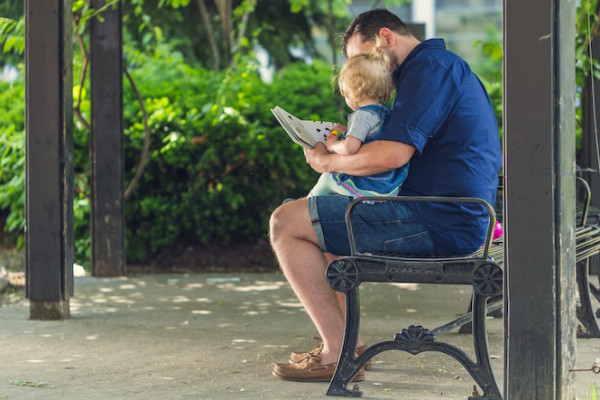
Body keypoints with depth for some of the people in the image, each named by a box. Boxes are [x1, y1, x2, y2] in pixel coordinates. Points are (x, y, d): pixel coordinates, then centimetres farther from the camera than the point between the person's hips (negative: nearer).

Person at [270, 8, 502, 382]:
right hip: (457, 216, 11)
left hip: (437, 224, -11)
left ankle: (339, 353, -10)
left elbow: (394, 154, -23)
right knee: (318, 217, 28)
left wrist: (329, 161, -8)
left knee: (286, 223, -8)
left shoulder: (430, 66, -12)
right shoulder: (446, 66, 22)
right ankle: (346, 339, 23)